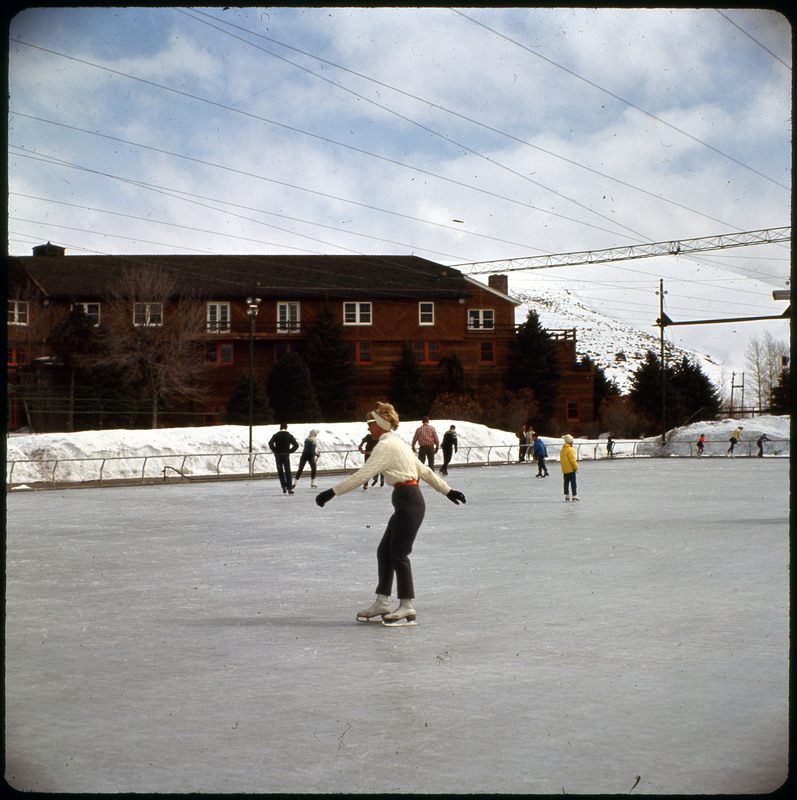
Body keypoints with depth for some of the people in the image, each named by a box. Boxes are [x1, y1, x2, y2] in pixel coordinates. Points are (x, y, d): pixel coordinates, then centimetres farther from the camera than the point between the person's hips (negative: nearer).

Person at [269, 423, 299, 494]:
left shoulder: (276, 435, 3)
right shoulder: (289, 436, 5)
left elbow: (270, 443, -12)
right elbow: (296, 445, -3)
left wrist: (275, 451, -3)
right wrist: (289, 451, 3)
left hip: (278, 455, 0)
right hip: (286, 455, 0)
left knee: (280, 472, 9)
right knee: (287, 472, 3)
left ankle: (284, 488, 3)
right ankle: (289, 488, -6)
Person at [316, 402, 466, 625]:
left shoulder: (385, 446, -12)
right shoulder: (398, 444, 18)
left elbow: (362, 474, -19)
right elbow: (425, 471, 23)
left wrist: (333, 492, -18)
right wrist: (447, 490, 30)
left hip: (409, 502, -10)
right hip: (406, 503, 10)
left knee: (398, 554, -7)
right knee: (384, 551, 10)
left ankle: (407, 607, -3)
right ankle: (382, 603, 14)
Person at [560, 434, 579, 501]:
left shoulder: (562, 450, 12)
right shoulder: (570, 449, -15)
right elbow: (572, 460, -18)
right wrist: (576, 467, -9)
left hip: (564, 470, 8)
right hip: (570, 469, -8)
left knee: (566, 482, 11)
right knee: (573, 482, -4)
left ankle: (566, 495, 9)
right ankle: (574, 495, -6)